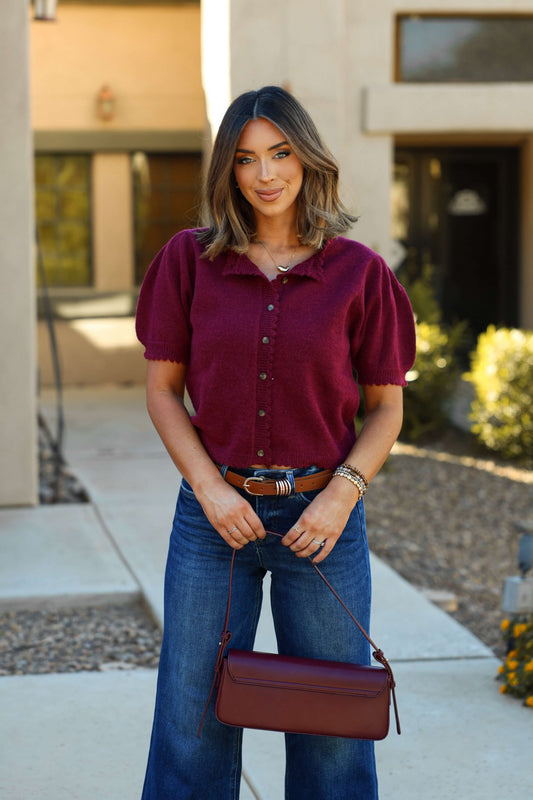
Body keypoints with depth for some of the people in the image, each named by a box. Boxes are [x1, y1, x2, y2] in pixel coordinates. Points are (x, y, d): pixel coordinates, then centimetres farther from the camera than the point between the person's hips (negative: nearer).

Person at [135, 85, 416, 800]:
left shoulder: (358, 272, -2)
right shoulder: (191, 260, 0)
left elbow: (387, 405, 3)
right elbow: (163, 389, 3)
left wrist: (342, 494, -11)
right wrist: (210, 489, -9)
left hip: (321, 517, 0)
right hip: (215, 512, 1)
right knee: (193, 721, 7)